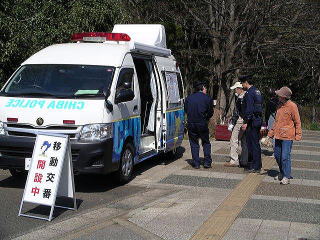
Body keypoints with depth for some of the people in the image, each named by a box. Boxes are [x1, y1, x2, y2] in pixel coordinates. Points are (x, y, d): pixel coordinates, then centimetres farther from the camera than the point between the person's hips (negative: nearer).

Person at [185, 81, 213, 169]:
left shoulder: (189, 98, 6)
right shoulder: (207, 98, -1)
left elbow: (186, 110, 10)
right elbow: (210, 112, 1)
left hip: (191, 124, 2)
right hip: (203, 124, -2)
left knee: (194, 144, 10)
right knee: (206, 143, 13)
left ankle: (196, 163, 8)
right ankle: (207, 162, 11)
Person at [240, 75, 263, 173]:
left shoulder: (249, 93, -14)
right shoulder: (257, 92, 16)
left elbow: (249, 109, -20)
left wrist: (246, 122, -18)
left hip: (252, 121, -9)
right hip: (258, 120, 9)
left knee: (253, 144, -5)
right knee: (256, 143, 14)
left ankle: (255, 167, -1)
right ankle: (257, 164, 20)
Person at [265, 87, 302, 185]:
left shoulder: (292, 106, -9)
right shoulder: (280, 106, 12)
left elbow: (297, 122, -7)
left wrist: (298, 135, -10)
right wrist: (270, 134, 20)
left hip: (287, 136, -8)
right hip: (278, 136, 8)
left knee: (285, 156, -8)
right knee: (277, 155, 12)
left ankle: (286, 177, 1)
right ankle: (282, 173, 29)